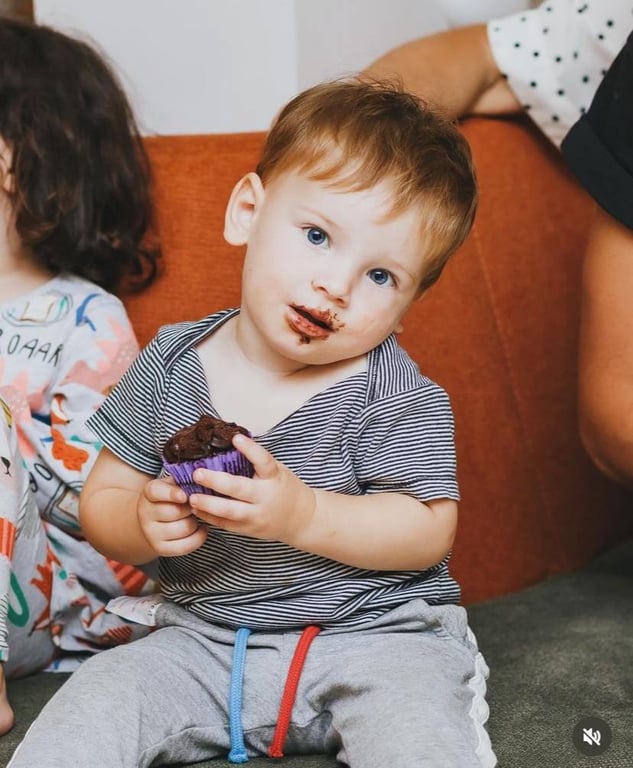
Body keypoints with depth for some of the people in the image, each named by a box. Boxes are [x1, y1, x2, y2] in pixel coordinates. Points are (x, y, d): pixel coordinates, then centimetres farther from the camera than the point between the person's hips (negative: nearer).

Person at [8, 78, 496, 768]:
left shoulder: (395, 394, -11)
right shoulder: (169, 366, -1)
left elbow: (429, 531, -15)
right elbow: (101, 500, 5)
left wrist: (303, 515, -29)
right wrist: (144, 523, -19)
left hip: (371, 634, -3)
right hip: (202, 641, 4)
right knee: (92, 705, -14)